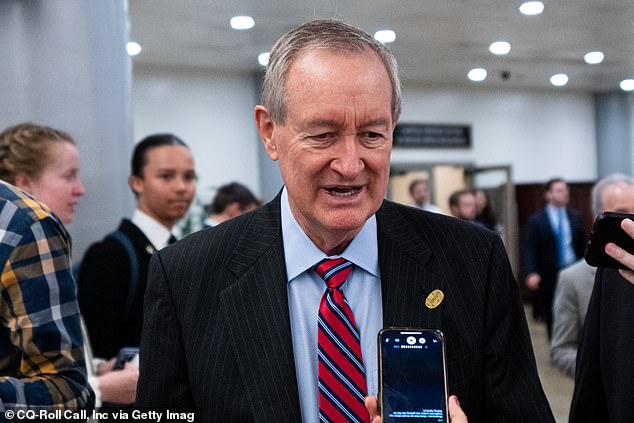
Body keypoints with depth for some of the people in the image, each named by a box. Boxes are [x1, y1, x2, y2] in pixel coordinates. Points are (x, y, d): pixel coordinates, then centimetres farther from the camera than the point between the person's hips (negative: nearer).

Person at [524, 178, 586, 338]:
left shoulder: (575, 217, 8)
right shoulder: (536, 220, -3)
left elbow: (582, 245, 11)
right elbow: (530, 250, -9)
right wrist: (531, 273, -22)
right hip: (550, 276, -2)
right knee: (552, 318, 6)